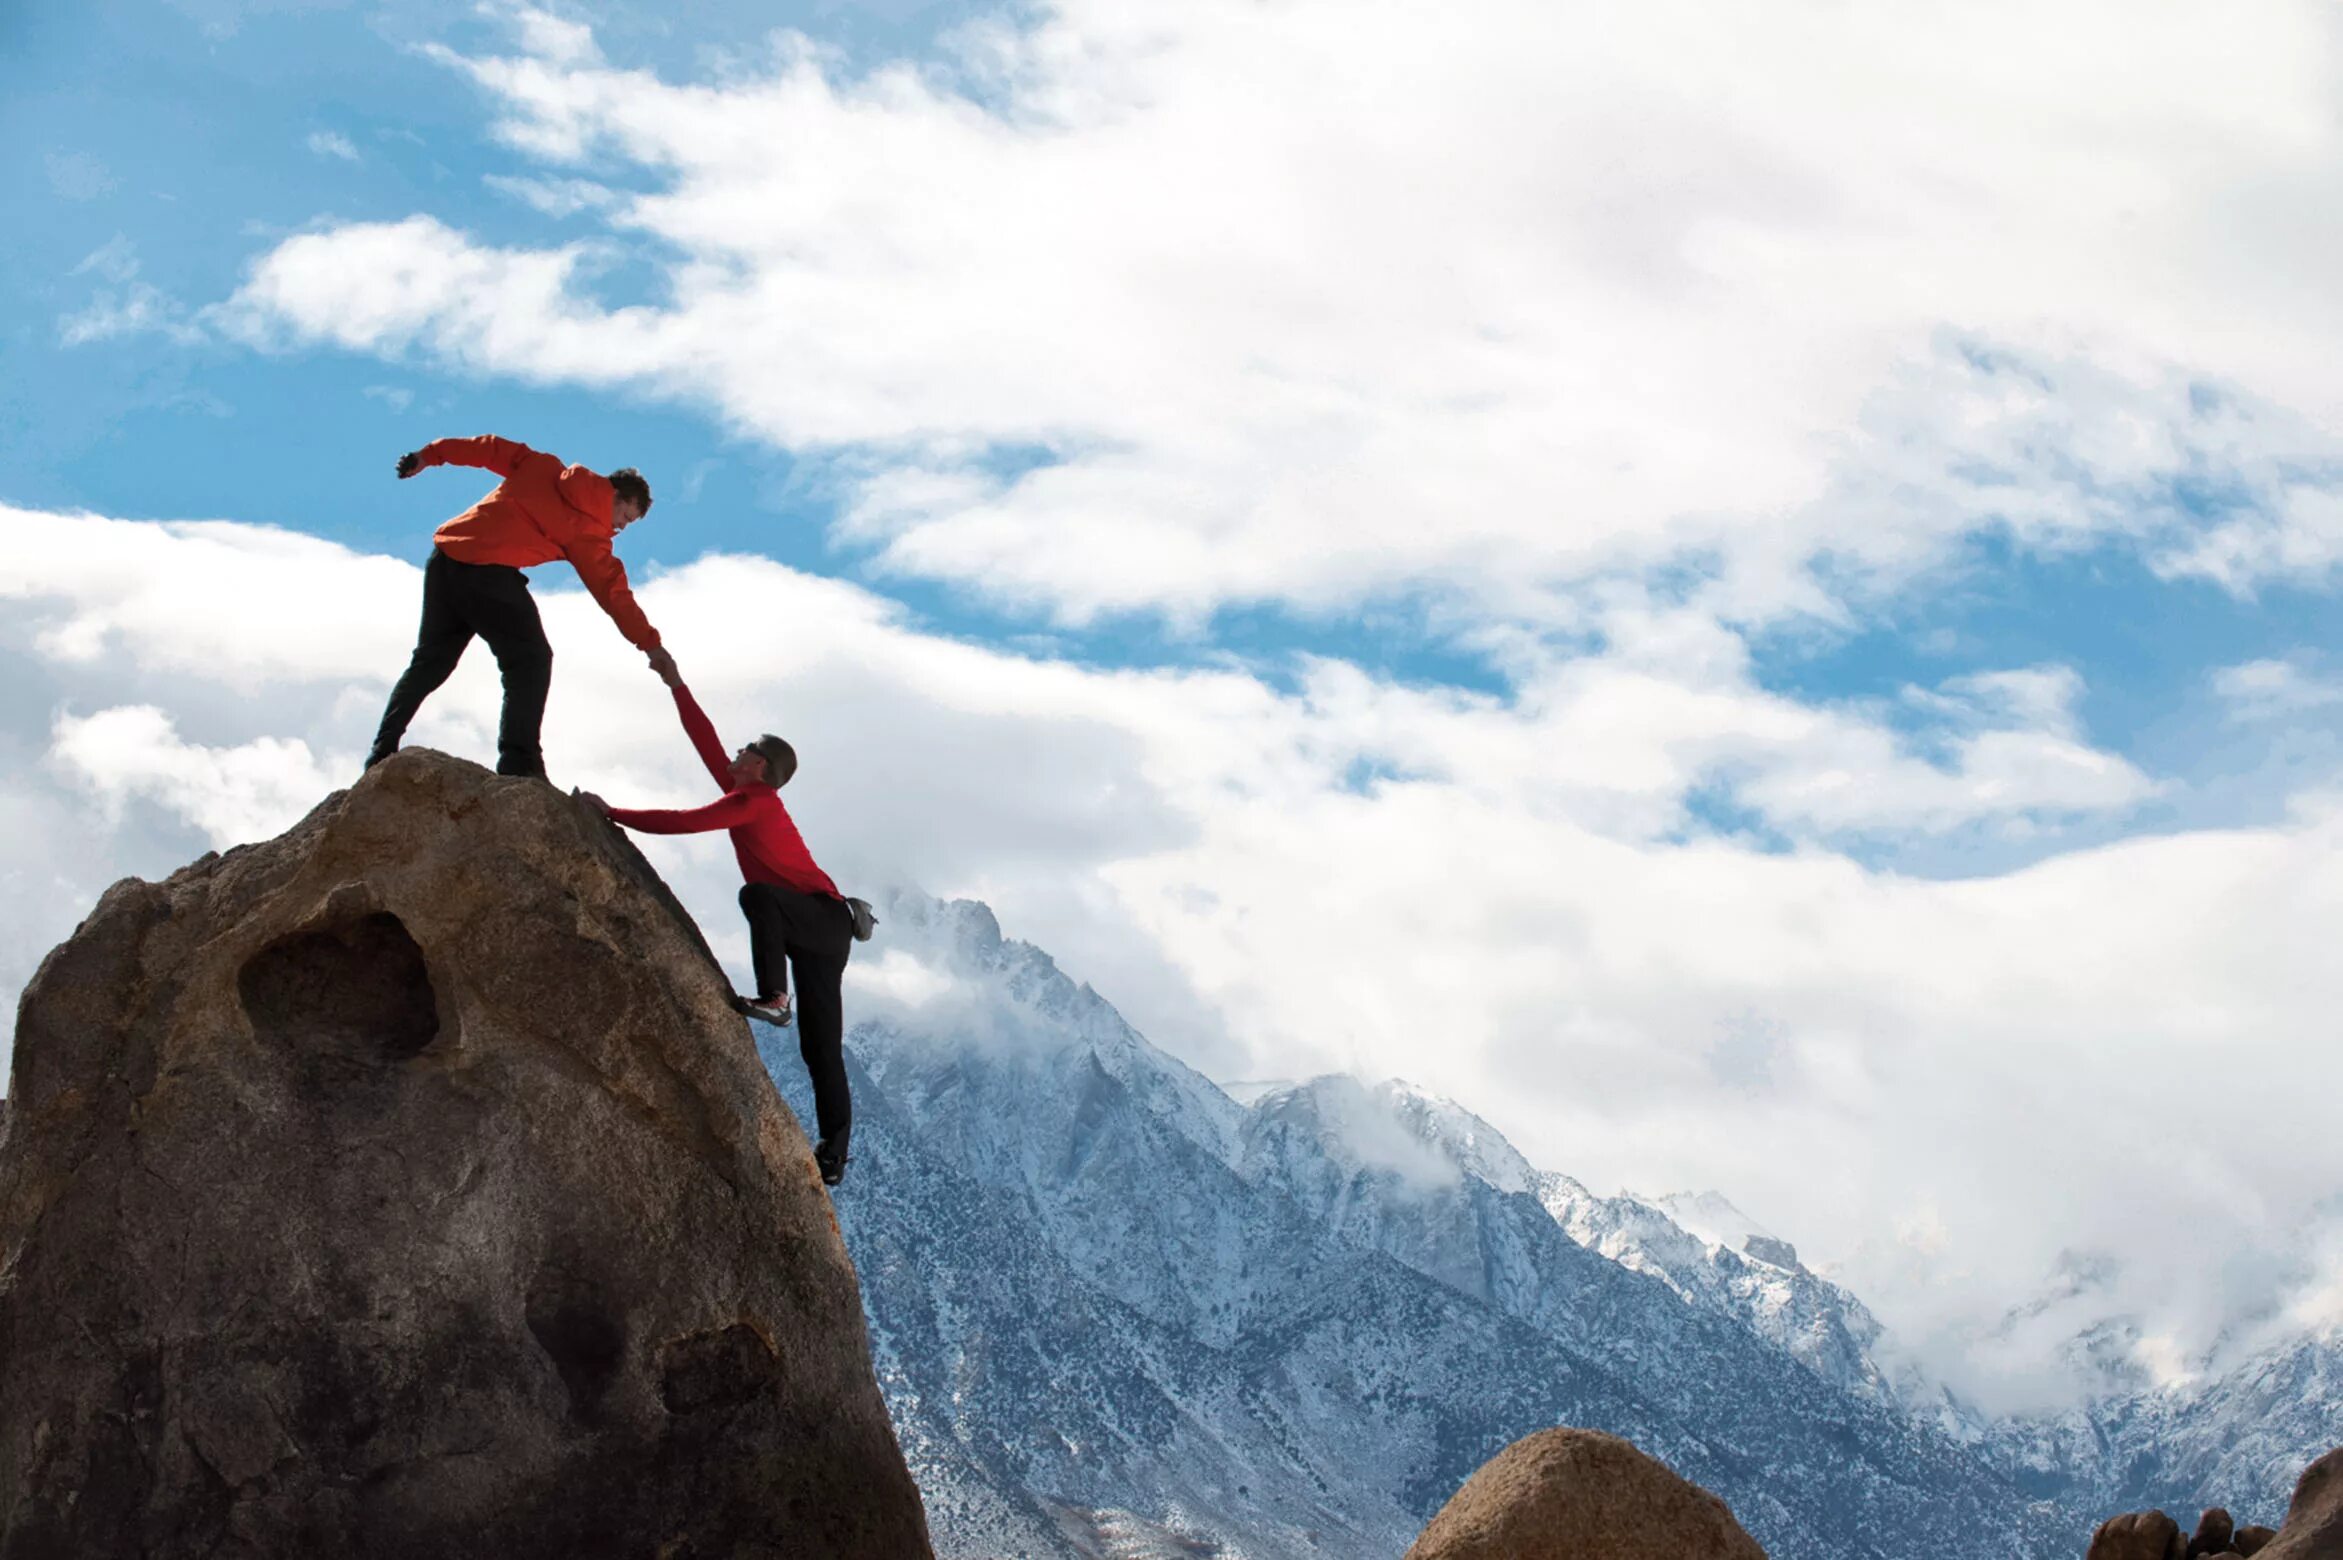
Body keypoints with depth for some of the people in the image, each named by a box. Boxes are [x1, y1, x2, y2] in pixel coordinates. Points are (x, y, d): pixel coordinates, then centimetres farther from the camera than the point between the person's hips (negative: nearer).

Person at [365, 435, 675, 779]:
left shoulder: (544, 467, 18)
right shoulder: (588, 530, 3)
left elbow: (491, 448, 18)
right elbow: (613, 589, 2)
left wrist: (429, 455, 25)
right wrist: (650, 644, 3)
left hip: (445, 555, 7)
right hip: (490, 571, -7)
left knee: (429, 661, 17)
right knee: (530, 661, 0)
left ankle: (383, 750, 15)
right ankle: (519, 763, -15)